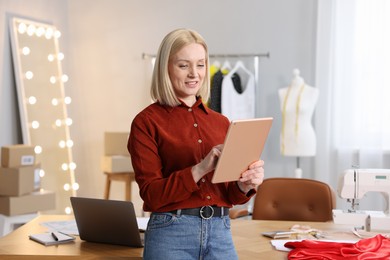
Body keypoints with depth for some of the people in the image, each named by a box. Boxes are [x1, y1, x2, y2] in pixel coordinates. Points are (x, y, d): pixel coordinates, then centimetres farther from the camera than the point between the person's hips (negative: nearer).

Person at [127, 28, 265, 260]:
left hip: (220, 232, 4)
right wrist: (200, 169, -23)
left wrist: (245, 185, -12)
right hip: (171, 234, -4)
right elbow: (151, 194, -10)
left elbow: (229, 195, 10)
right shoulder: (147, 122, -4)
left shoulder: (221, 122, 10)